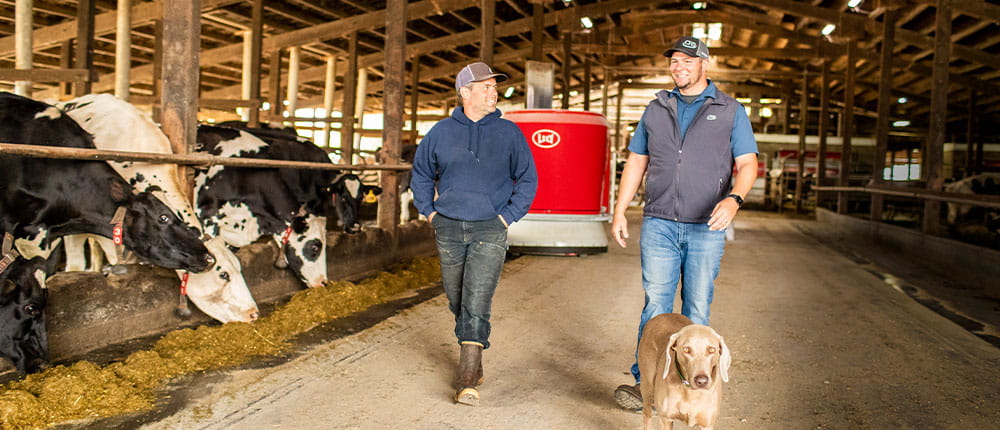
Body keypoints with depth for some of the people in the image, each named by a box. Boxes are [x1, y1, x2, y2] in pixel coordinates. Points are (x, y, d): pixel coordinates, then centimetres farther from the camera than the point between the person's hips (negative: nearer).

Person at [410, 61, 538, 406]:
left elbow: (527, 180, 9)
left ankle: (468, 382, -10)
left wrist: (508, 216, 0)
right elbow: (421, 174, 18)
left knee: (476, 304, -12)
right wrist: (429, 212, 9)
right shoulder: (442, 131, 5)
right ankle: (474, 360, 33)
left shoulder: (508, 133, 2)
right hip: (449, 230, 3)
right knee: (457, 303, 12)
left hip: (489, 230, -2)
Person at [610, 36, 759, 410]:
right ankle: (645, 383, 5)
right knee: (655, 304, 0)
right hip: (658, 224, 1)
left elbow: (747, 164, 0)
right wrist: (619, 212, 7)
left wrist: (734, 198, -21)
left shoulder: (730, 111, 5)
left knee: (697, 307, 5)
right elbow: (636, 163, 13)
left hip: (706, 228, -1)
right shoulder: (656, 109, 12)